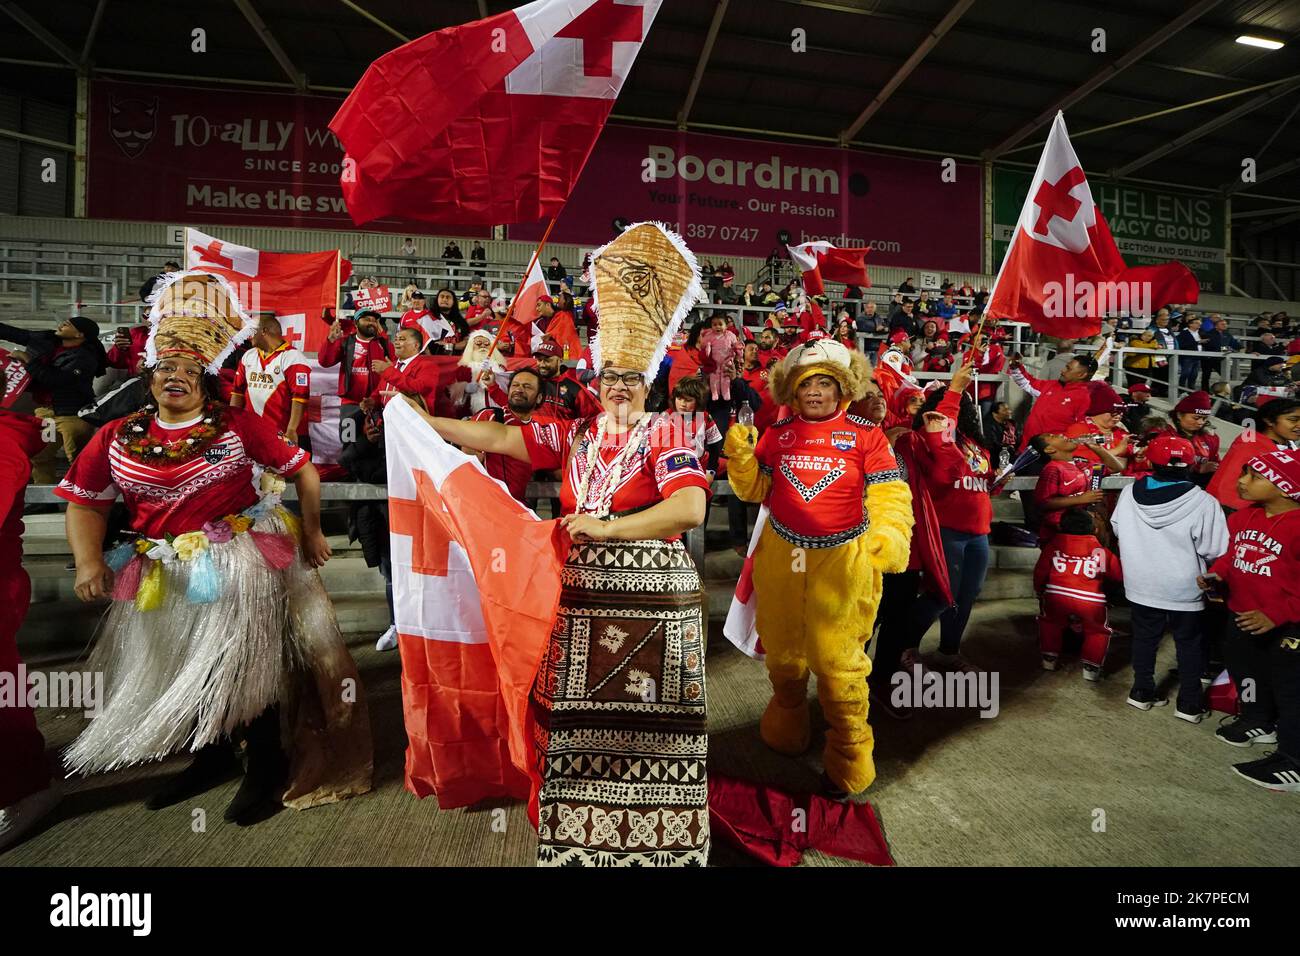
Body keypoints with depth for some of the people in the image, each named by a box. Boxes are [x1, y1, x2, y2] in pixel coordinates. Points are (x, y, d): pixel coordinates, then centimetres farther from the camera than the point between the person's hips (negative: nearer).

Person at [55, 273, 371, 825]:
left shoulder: (238, 425, -6)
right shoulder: (116, 437, 3)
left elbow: (302, 470, -2)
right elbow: (86, 503, 6)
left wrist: (311, 531, -2)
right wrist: (87, 560, -9)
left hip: (238, 564, -4)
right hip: (161, 574, 5)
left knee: (242, 664, 1)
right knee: (176, 669, 18)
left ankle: (267, 763, 21)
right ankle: (211, 756, 41)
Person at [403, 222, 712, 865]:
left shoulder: (664, 435, -4)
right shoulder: (575, 436, 11)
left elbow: (690, 508, -18)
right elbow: (500, 438, 7)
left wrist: (606, 528, -19)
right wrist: (424, 422, 5)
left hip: (651, 596, -5)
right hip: (582, 593, 5)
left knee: (644, 719, 3)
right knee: (578, 710, 13)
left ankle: (655, 841, 23)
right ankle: (579, 835, 32)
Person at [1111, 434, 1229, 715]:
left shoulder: (1129, 493, -11)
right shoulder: (1203, 502, -21)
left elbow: (1117, 529, 3)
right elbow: (1214, 550, -16)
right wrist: (1189, 550, 5)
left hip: (1141, 584, 3)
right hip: (1184, 587, -2)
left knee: (1144, 637, 18)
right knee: (1189, 644, 15)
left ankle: (1142, 691, 29)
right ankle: (1189, 703, 24)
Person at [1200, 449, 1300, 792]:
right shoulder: (1244, 516, -2)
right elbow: (1231, 553, 12)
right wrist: (1217, 575, -5)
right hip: (1242, 616, 8)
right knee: (1246, 671, 26)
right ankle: (1260, 723, 49)